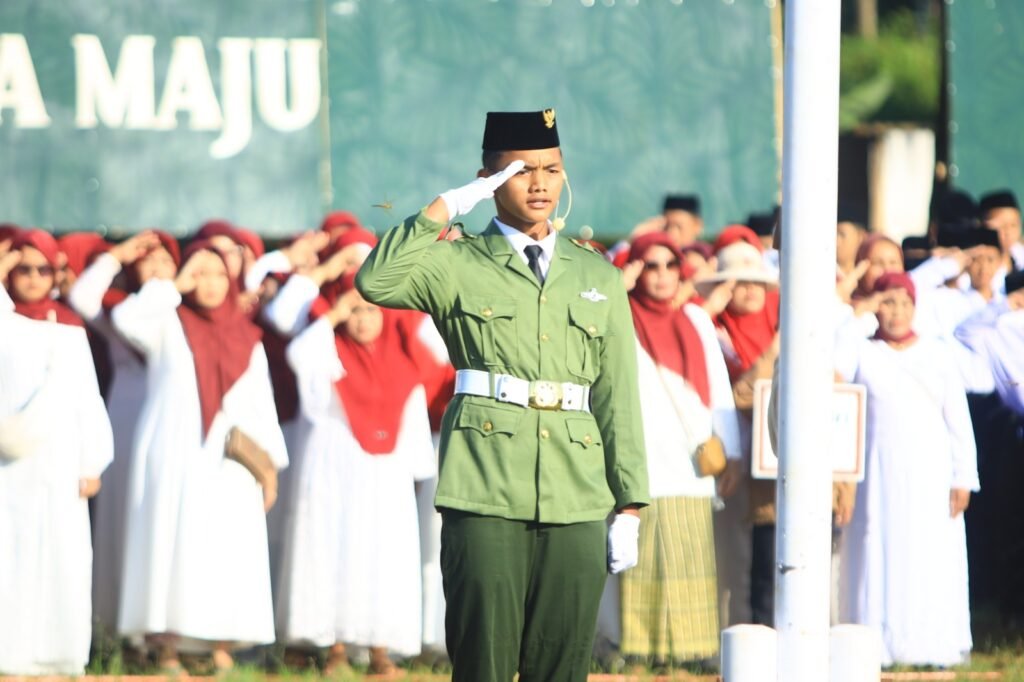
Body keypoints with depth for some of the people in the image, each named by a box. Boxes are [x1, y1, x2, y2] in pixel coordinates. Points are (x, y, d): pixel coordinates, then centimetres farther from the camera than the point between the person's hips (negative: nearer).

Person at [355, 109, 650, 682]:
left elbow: (618, 398, 13)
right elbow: (376, 282, -14)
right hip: (486, 492, -3)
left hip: (576, 498, 3)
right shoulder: (457, 264, 7)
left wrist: (630, 507, 8)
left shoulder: (597, 277, 15)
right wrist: (445, 207, -10)